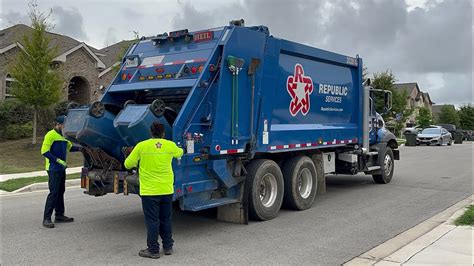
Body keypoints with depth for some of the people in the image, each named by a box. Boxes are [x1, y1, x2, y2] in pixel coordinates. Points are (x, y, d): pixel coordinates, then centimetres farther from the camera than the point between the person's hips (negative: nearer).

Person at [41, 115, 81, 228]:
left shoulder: (63, 136, 14)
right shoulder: (51, 135, -12)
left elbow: (70, 147, 25)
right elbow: (44, 151, -19)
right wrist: (58, 160, -24)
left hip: (62, 168, 9)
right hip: (53, 169, -9)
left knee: (60, 192, 13)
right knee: (53, 192, -12)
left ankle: (59, 215, 22)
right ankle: (46, 218, -8)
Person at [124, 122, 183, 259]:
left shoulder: (141, 146, -7)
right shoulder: (171, 145, 1)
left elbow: (128, 164, -1)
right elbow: (179, 153, 25)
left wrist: (138, 161, 20)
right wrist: (181, 149, 47)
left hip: (149, 191, -3)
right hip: (167, 190, 3)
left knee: (152, 221, 5)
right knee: (166, 220, 16)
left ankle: (153, 250, 12)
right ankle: (168, 247, 26)